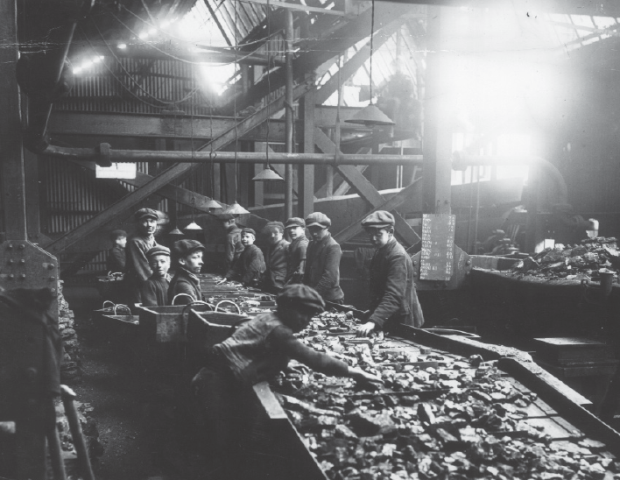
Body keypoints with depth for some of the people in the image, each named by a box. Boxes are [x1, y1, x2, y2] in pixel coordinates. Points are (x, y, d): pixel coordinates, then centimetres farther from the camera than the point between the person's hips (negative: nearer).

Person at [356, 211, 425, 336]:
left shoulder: (398, 257, -22)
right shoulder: (380, 252, 8)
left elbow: (393, 296, -32)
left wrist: (373, 321, -42)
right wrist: (372, 312, 16)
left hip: (402, 323, -9)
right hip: (386, 320, 9)